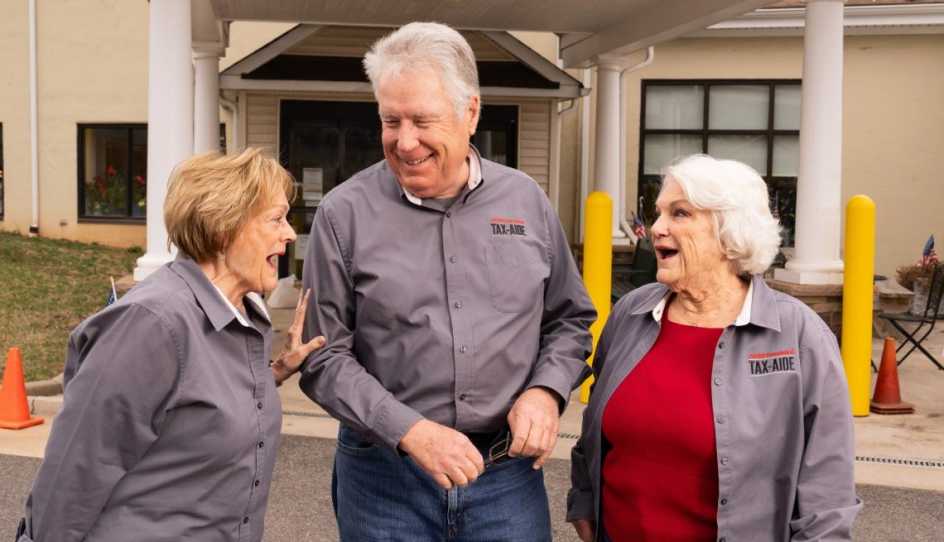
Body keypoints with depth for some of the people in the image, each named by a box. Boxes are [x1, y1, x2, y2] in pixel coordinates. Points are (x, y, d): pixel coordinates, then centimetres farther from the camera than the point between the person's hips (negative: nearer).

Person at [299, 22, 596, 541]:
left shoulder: (526, 201, 2)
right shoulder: (344, 214, -6)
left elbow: (570, 319, 11)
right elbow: (325, 358, -6)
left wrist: (546, 390, -7)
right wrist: (408, 432, -16)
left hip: (508, 472, 2)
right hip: (384, 477, -2)